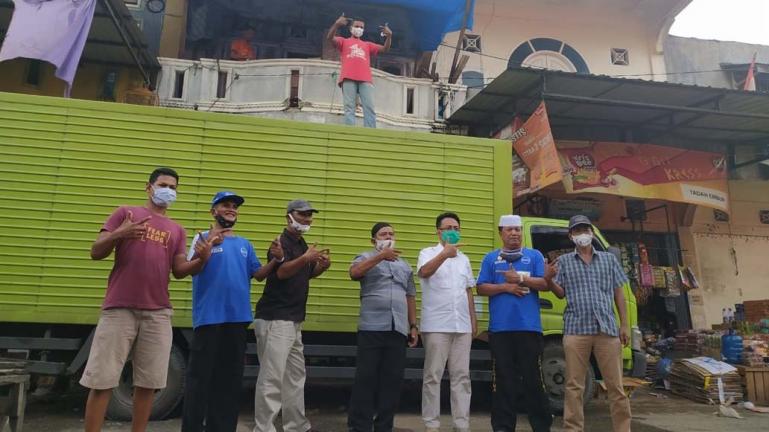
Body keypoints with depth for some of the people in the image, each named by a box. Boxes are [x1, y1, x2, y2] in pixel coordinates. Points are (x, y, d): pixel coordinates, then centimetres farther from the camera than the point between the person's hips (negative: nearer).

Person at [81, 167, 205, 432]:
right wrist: (117, 235, -17)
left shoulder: (177, 230, 17)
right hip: (119, 309, -2)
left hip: (158, 313, 3)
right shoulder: (126, 213, 9)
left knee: (148, 382, 3)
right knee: (101, 380, -1)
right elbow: (96, 252, 4)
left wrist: (201, 259, -12)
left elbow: (179, 271, 9)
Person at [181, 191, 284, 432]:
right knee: (200, 376, -1)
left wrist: (276, 260, -6)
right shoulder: (204, 238, 1)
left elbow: (259, 274, 11)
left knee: (230, 377, 11)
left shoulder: (245, 244, 16)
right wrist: (202, 255, -35)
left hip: (238, 318, 5)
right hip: (209, 317, -5)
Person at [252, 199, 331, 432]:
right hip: (275, 320, -10)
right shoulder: (282, 242, -11)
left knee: (295, 376, 16)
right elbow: (281, 272, -26)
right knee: (271, 378, -9)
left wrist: (322, 266, 5)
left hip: (293, 321, 10)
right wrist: (305, 258, -41)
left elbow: (307, 273, 25)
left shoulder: (301, 244, 16)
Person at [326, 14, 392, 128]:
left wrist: (389, 36, 4)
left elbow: (385, 49, 23)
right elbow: (330, 37, 5)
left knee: (369, 107, -12)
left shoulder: (367, 45, 33)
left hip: (366, 80, 3)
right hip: (348, 78, -2)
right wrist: (337, 24, -11)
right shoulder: (343, 41, 24)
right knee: (349, 107, -13)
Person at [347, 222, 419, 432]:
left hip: (398, 329, 4)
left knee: (392, 380, 6)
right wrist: (381, 256, -22)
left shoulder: (405, 265, 21)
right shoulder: (366, 257, 7)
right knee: (366, 378, -1)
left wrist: (413, 326, 15)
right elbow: (354, 273, -16)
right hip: (372, 328, -4)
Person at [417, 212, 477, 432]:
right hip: (436, 326, -5)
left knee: (461, 376, 7)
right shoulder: (428, 253, 0)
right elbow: (424, 272, -23)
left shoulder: (464, 259, 18)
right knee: (433, 376, 0)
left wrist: (473, 320, 13)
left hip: (462, 326, 5)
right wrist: (444, 253, -37)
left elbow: (468, 291, 20)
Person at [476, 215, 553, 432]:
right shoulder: (491, 258, 12)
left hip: (529, 327, 0)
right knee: (503, 381, 5)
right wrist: (505, 287, -10)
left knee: (534, 379, 4)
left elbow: (545, 284, 0)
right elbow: (481, 288, 4)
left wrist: (521, 278, -12)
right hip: (500, 329, 1)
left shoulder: (535, 256, 11)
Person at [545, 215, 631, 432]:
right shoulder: (564, 261, 11)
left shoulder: (609, 259, 15)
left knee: (615, 384, 5)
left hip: (607, 328, 1)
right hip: (576, 330, -1)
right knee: (574, 386, 2)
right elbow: (561, 293, 7)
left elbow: (618, 293, 12)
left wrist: (624, 324, 5)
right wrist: (549, 280, -14)